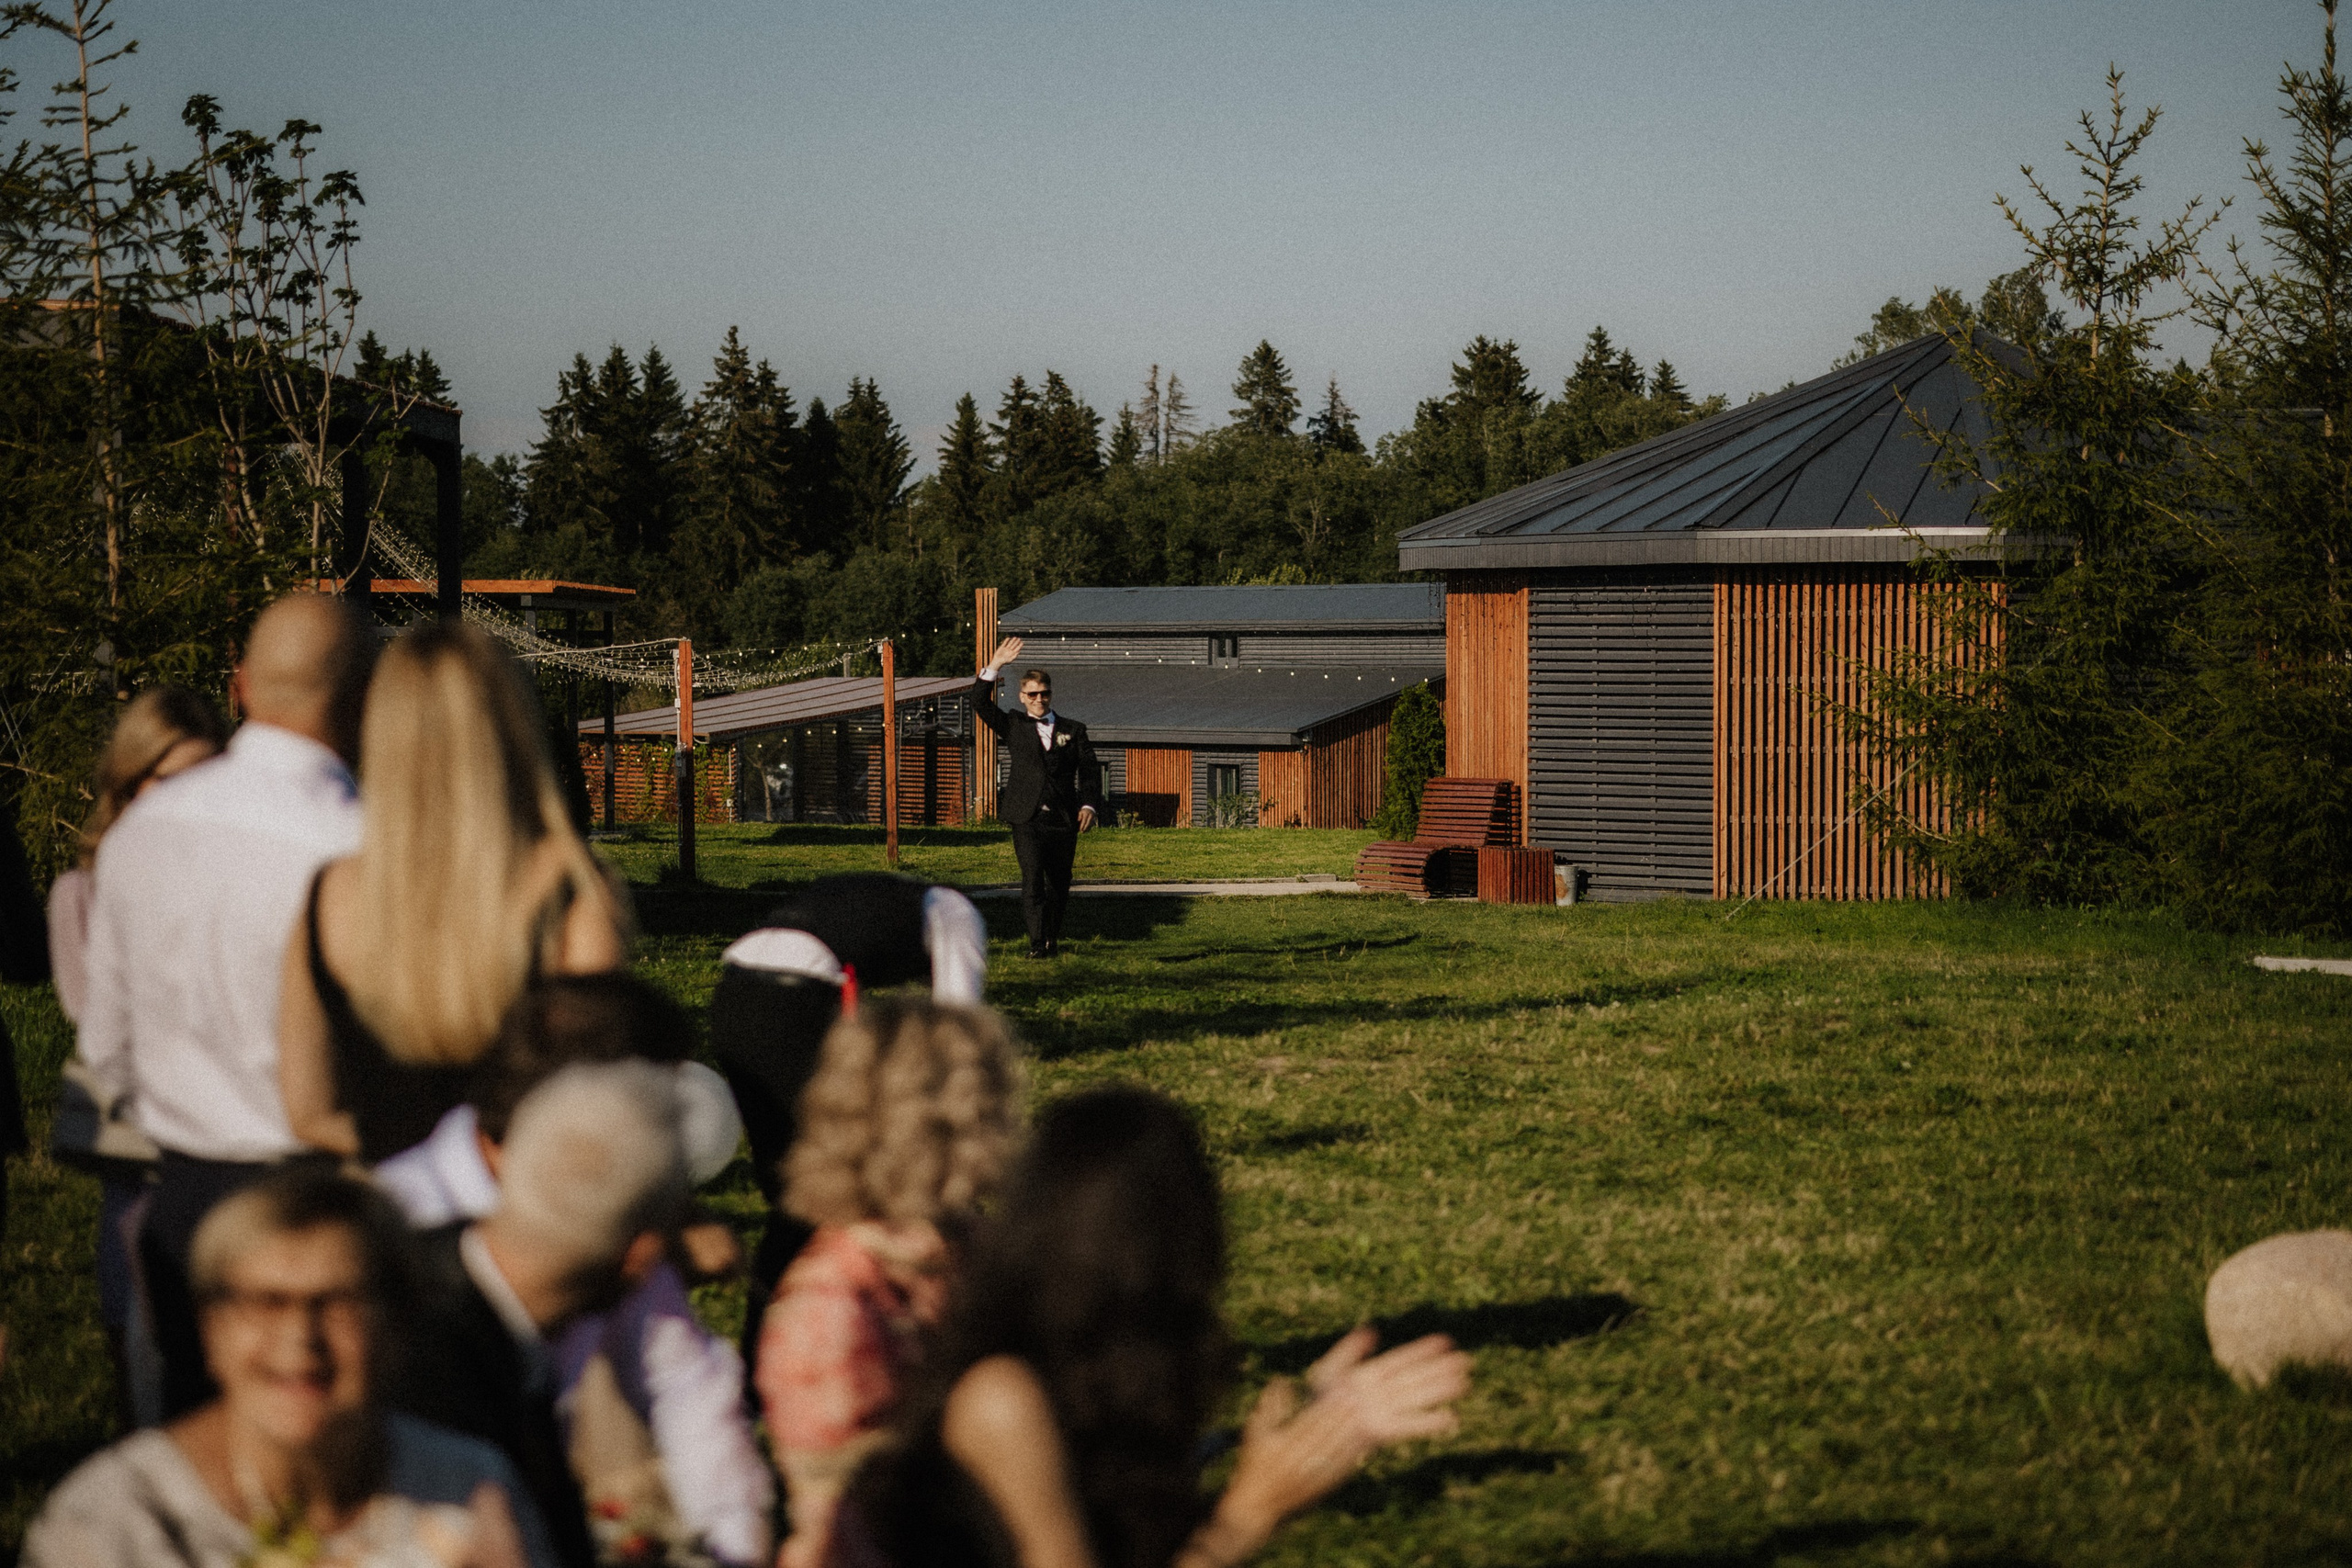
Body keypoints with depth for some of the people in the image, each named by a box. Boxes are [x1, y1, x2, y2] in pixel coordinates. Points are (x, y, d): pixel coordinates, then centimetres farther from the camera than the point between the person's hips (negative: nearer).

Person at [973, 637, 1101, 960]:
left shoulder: (1073, 730, 14)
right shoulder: (1014, 728, 12)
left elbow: (1089, 771, 10)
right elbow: (981, 703, 1)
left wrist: (1089, 805, -6)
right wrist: (995, 666, -8)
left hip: (1063, 820, 2)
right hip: (1027, 818, -2)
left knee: (1059, 884, 8)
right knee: (1033, 878, -16)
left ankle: (1052, 939, 26)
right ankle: (1038, 943, -21)